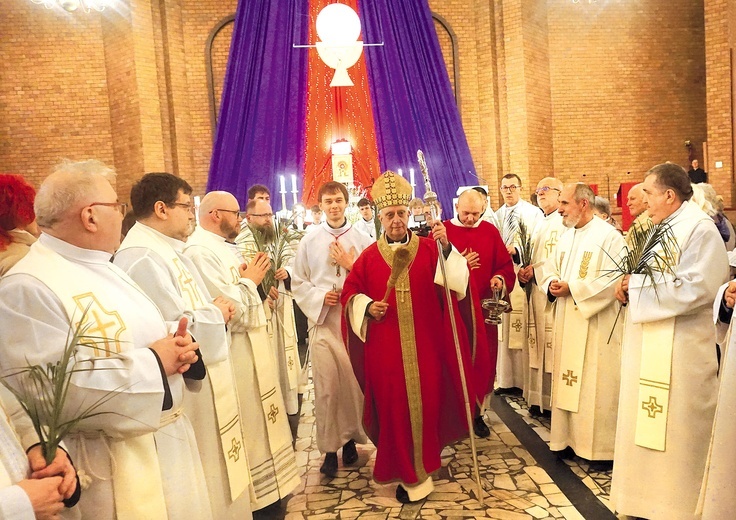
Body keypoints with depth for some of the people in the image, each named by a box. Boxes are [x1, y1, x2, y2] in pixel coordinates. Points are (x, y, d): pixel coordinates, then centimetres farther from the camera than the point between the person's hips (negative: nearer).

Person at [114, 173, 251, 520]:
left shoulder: (168, 250, 10)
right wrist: (216, 312, -10)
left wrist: (215, 310, -2)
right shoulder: (142, 258, -22)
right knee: (199, 483, 7)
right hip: (182, 391, -10)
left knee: (216, 472, 22)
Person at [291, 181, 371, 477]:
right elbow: (298, 283, 8)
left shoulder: (362, 240, 4)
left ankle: (350, 437, 26)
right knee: (326, 387, 0)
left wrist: (352, 266, -10)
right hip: (323, 321, 0)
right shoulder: (309, 242, 6)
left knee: (356, 383, 6)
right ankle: (329, 448, 13)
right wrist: (320, 297, -7)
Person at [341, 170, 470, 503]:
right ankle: (405, 471, 25)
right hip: (385, 348, 0)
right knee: (393, 407, 6)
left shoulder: (428, 248, 3)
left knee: (426, 402, 8)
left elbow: (456, 279, -10)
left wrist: (446, 247, -24)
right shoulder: (369, 256, 5)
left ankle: (423, 465, 31)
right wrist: (367, 306, -11)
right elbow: (350, 293, 8)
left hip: (424, 344, 0)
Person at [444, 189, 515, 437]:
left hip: (483, 307, 3)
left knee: (483, 359, 8)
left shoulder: (490, 232, 7)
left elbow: (505, 264, 8)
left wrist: (500, 279, -12)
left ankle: (477, 412, 23)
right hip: (452, 307, -3)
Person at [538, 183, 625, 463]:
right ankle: (570, 437, 25)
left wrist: (571, 289, -18)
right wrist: (552, 286, -8)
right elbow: (550, 271, 14)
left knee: (596, 385, 0)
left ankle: (601, 446, 14)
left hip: (596, 325, -7)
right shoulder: (566, 237, 13)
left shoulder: (609, 236, -11)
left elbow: (612, 280, -20)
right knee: (568, 382, 12)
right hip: (567, 323, 7)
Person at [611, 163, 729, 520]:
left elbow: (694, 288, -23)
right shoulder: (661, 228, 13)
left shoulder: (700, 228, -14)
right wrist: (630, 284, -2)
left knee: (675, 430, 4)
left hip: (679, 349, -8)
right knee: (645, 423, 15)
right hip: (649, 343, 9)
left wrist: (635, 284, -16)